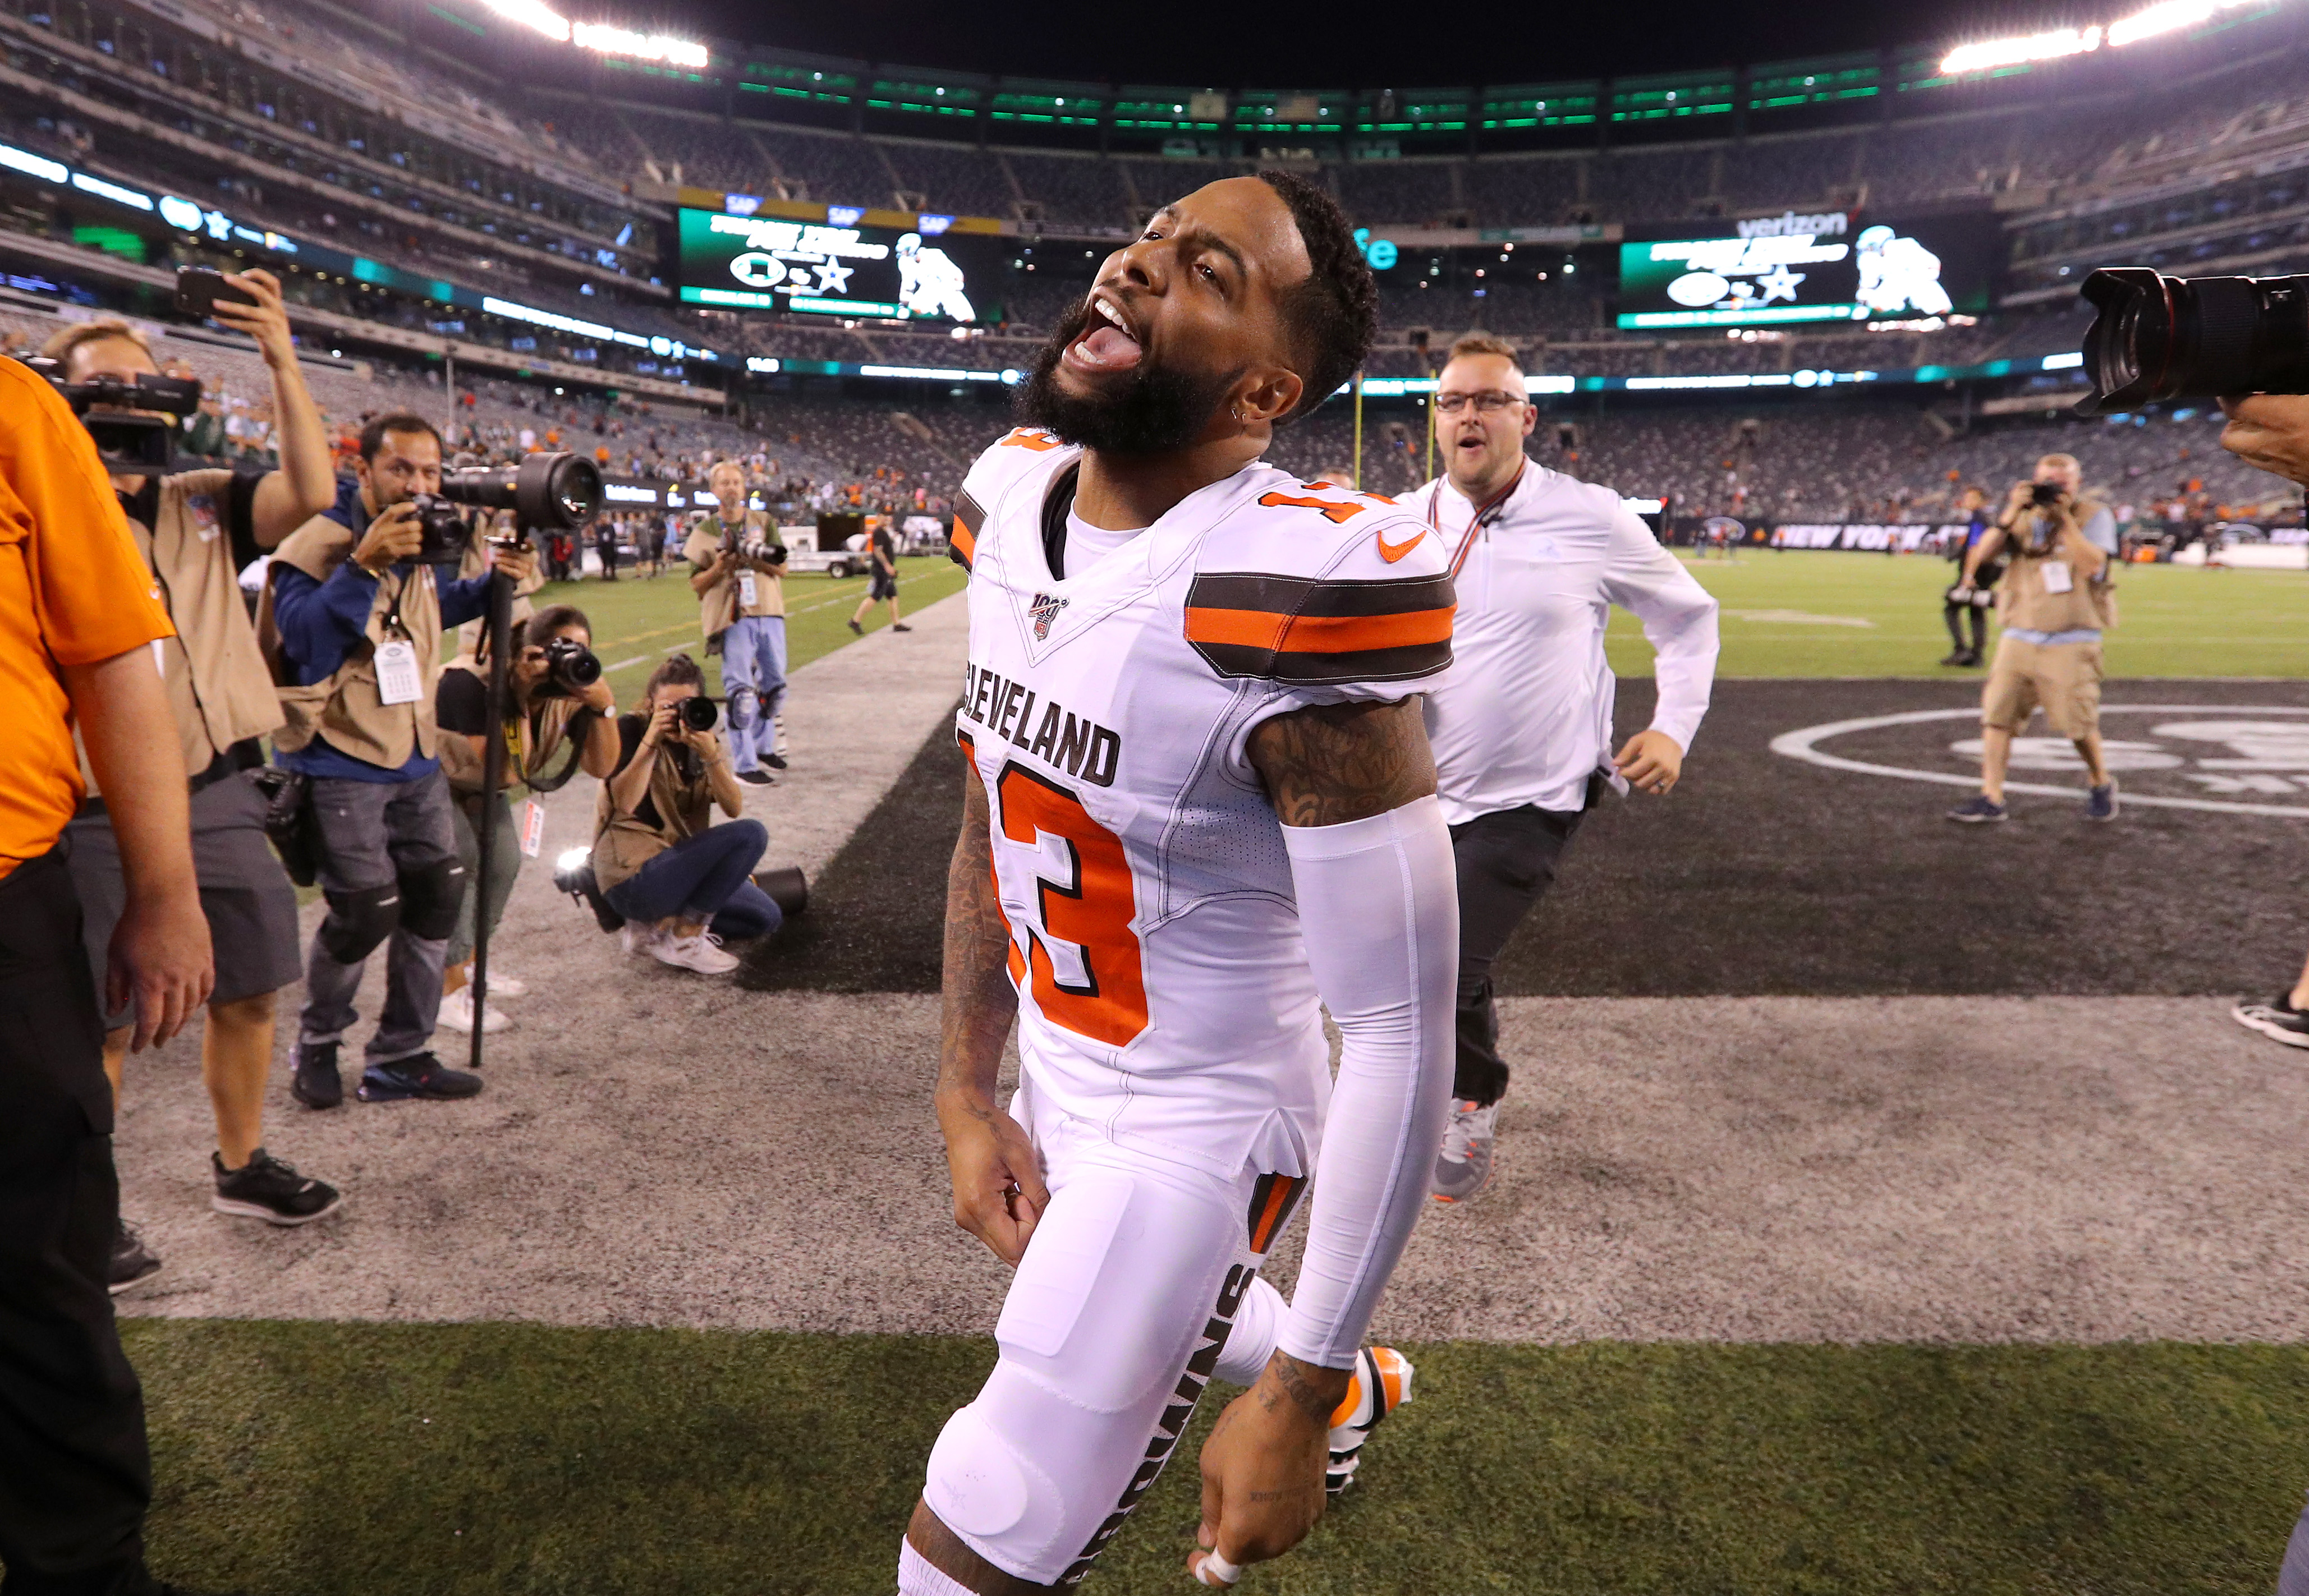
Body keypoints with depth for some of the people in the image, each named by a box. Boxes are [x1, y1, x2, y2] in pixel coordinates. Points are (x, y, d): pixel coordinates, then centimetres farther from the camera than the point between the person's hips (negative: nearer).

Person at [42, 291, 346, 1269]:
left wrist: (282, 363, -18)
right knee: (102, 1026, 4)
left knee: (247, 993, 15)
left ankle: (240, 1166, 34)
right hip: (102, 817, -4)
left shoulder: (201, 503, 8)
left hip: (220, 795, 5)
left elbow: (311, 494, -9)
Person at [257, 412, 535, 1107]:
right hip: (341, 763, -7)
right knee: (366, 913, -7)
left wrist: (492, 581, 8)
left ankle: (401, 1057, 19)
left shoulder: (422, 541, 8)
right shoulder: (316, 544, -16)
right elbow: (302, 645, -27)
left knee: (437, 896, 6)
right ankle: (316, 1046, 21)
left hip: (416, 759, 8)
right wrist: (364, 564, -35)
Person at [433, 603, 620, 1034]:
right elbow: (505, 774, -42)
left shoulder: (568, 689, -18)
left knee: (504, 861, 2)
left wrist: (604, 706, -36)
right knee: (459, 862, -20)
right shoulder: (472, 682, -36)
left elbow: (601, 767, -22)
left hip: (477, 782, 7)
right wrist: (522, 696, -45)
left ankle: (470, 962, 26)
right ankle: (449, 990, -12)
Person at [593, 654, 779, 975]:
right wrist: (650, 741, -26)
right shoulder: (631, 730, -6)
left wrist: (711, 754, -23)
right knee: (751, 834, -21)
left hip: (682, 861, 8)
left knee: (766, 918, 5)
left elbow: (735, 809, -9)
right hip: (633, 875, -8)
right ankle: (684, 939, -16)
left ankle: (655, 927, 4)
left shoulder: (701, 742, 9)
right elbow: (624, 804, -23)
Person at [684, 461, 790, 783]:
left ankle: (764, 745, 33)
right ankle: (744, 765, -2)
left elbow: (781, 567, 3)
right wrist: (720, 567, -14)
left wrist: (755, 556, -14)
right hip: (734, 620, -4)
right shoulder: (705, 531, 4)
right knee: (741, 693, -6)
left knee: (774, 685, 13)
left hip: (770, 614, 4)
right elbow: (696, 584, 3)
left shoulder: (763, 523, 10)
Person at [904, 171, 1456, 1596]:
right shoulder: (1016, 507, -4)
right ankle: (1362, 1388, 64)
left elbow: (1400, 1036, -24)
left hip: (1192, 1133, -7)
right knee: (1166, 1321, 34)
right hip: (1054, 1077, 7)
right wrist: (966, 1097, 6)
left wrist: (1290, 1400, -19)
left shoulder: (1292, 597, -28)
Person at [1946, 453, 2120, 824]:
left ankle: (2101, 784, 26)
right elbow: (1982, 554, -2)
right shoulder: (2025, 516, 11)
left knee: (2079, 724, 0)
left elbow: (2092, 565, -15)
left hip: (2071, 643, -3)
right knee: (1997, 716, -5)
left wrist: (2065, 518, -15)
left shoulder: (2095, 515, 2)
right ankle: (1992, 799, -2)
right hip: (2019, 637, 3)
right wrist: (2009, 515, -13)